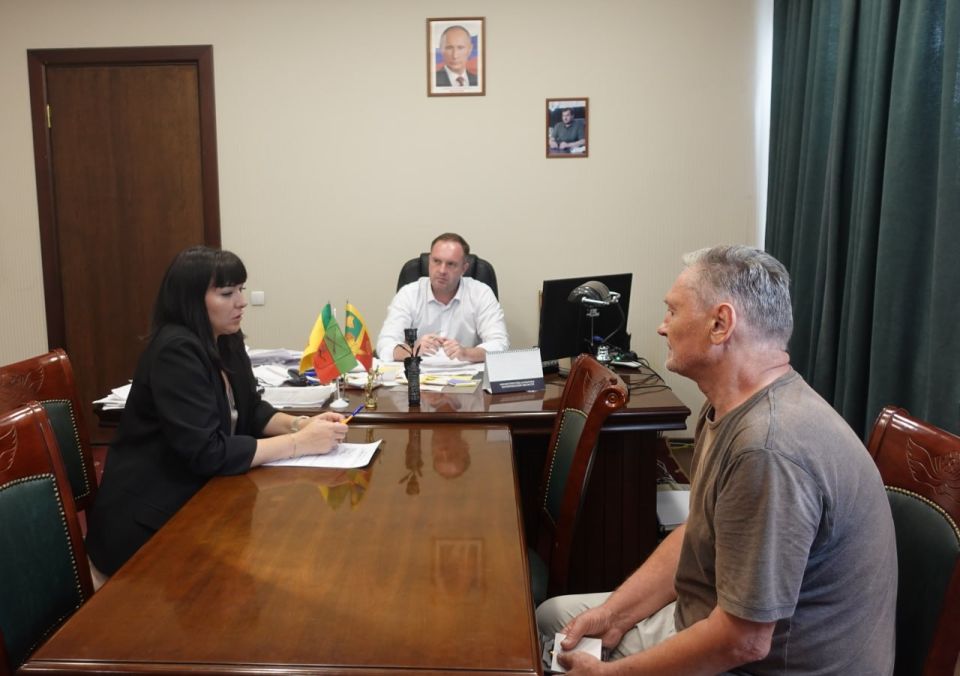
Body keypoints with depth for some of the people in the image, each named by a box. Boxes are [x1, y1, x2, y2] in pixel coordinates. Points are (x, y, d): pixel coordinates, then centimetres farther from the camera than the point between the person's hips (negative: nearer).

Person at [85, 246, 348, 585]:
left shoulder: (226, 341, 4)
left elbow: (251, 411, 10)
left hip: (193, 504, 8)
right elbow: (208, 452, -28)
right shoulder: (176, 351, -23)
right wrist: (299, 443, -25)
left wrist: (300, 424, -10)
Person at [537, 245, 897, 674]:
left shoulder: (768, 449, -32)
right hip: (719, 621, 8)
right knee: (553, 616, 13)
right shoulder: (727, 410, 0)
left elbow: (743, 641, -28)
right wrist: (614, 613, -1)